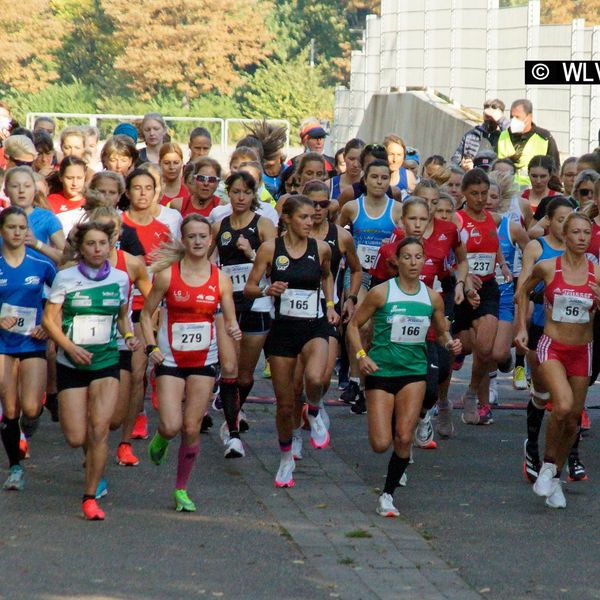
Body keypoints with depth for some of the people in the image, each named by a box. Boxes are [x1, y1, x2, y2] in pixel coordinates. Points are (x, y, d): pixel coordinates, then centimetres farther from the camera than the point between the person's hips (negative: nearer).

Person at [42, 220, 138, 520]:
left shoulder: (120, 279, 4)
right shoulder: (66, 278, -3)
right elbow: (49, 319, -4)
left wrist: (129, 335, -3)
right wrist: (70, 347, -19)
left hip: (106, 362, 1)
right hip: (71, 364, -1)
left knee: (99, 430, -14)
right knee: (76, 439, -2)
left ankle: (90, 496, -6)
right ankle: (93, 458, 36)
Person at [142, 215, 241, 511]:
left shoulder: (220, 279, 0)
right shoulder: (167, 275, -6)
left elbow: (230, 320, 4)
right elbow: (147, 313, 2)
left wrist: (234, 329, -19)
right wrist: (151, 347, -11)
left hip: (203, 361, 2)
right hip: (170, 360, -2)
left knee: (192, 429, 1)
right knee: (172, 426, -13)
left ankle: (181, 489, 16)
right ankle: (160, 439, 25)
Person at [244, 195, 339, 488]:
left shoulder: (321, 248, 0)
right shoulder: (270, 248, -4)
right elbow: (249, 288, -1)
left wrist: (330, 304, 10)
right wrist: (267, 290, -21)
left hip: (314, 326, 0)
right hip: (282, 328, 0)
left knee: (314, 378, -32)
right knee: (285, 403, 5)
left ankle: (314, 414, 1)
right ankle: (286, 459, 28)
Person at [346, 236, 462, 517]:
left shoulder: (432, 297, 4)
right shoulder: (381, 292, -6)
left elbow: (442, 332, 17)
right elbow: (354, 325, 1)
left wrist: (450, 343, -5)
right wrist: (361, 355, -13)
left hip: (414, 371, 2)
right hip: (381, 370, -2)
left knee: (404, 438, -12)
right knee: (381, 444, -8)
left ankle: (388, 494, 6)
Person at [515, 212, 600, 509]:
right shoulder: (547, 267, -6)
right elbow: (524, 290, 14)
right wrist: (522, 327, 9)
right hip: (551, 347, -3)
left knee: (573, 418, 9)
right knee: (563, 406, -25)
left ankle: (555, 478, 27)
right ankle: (548, 464, -3)